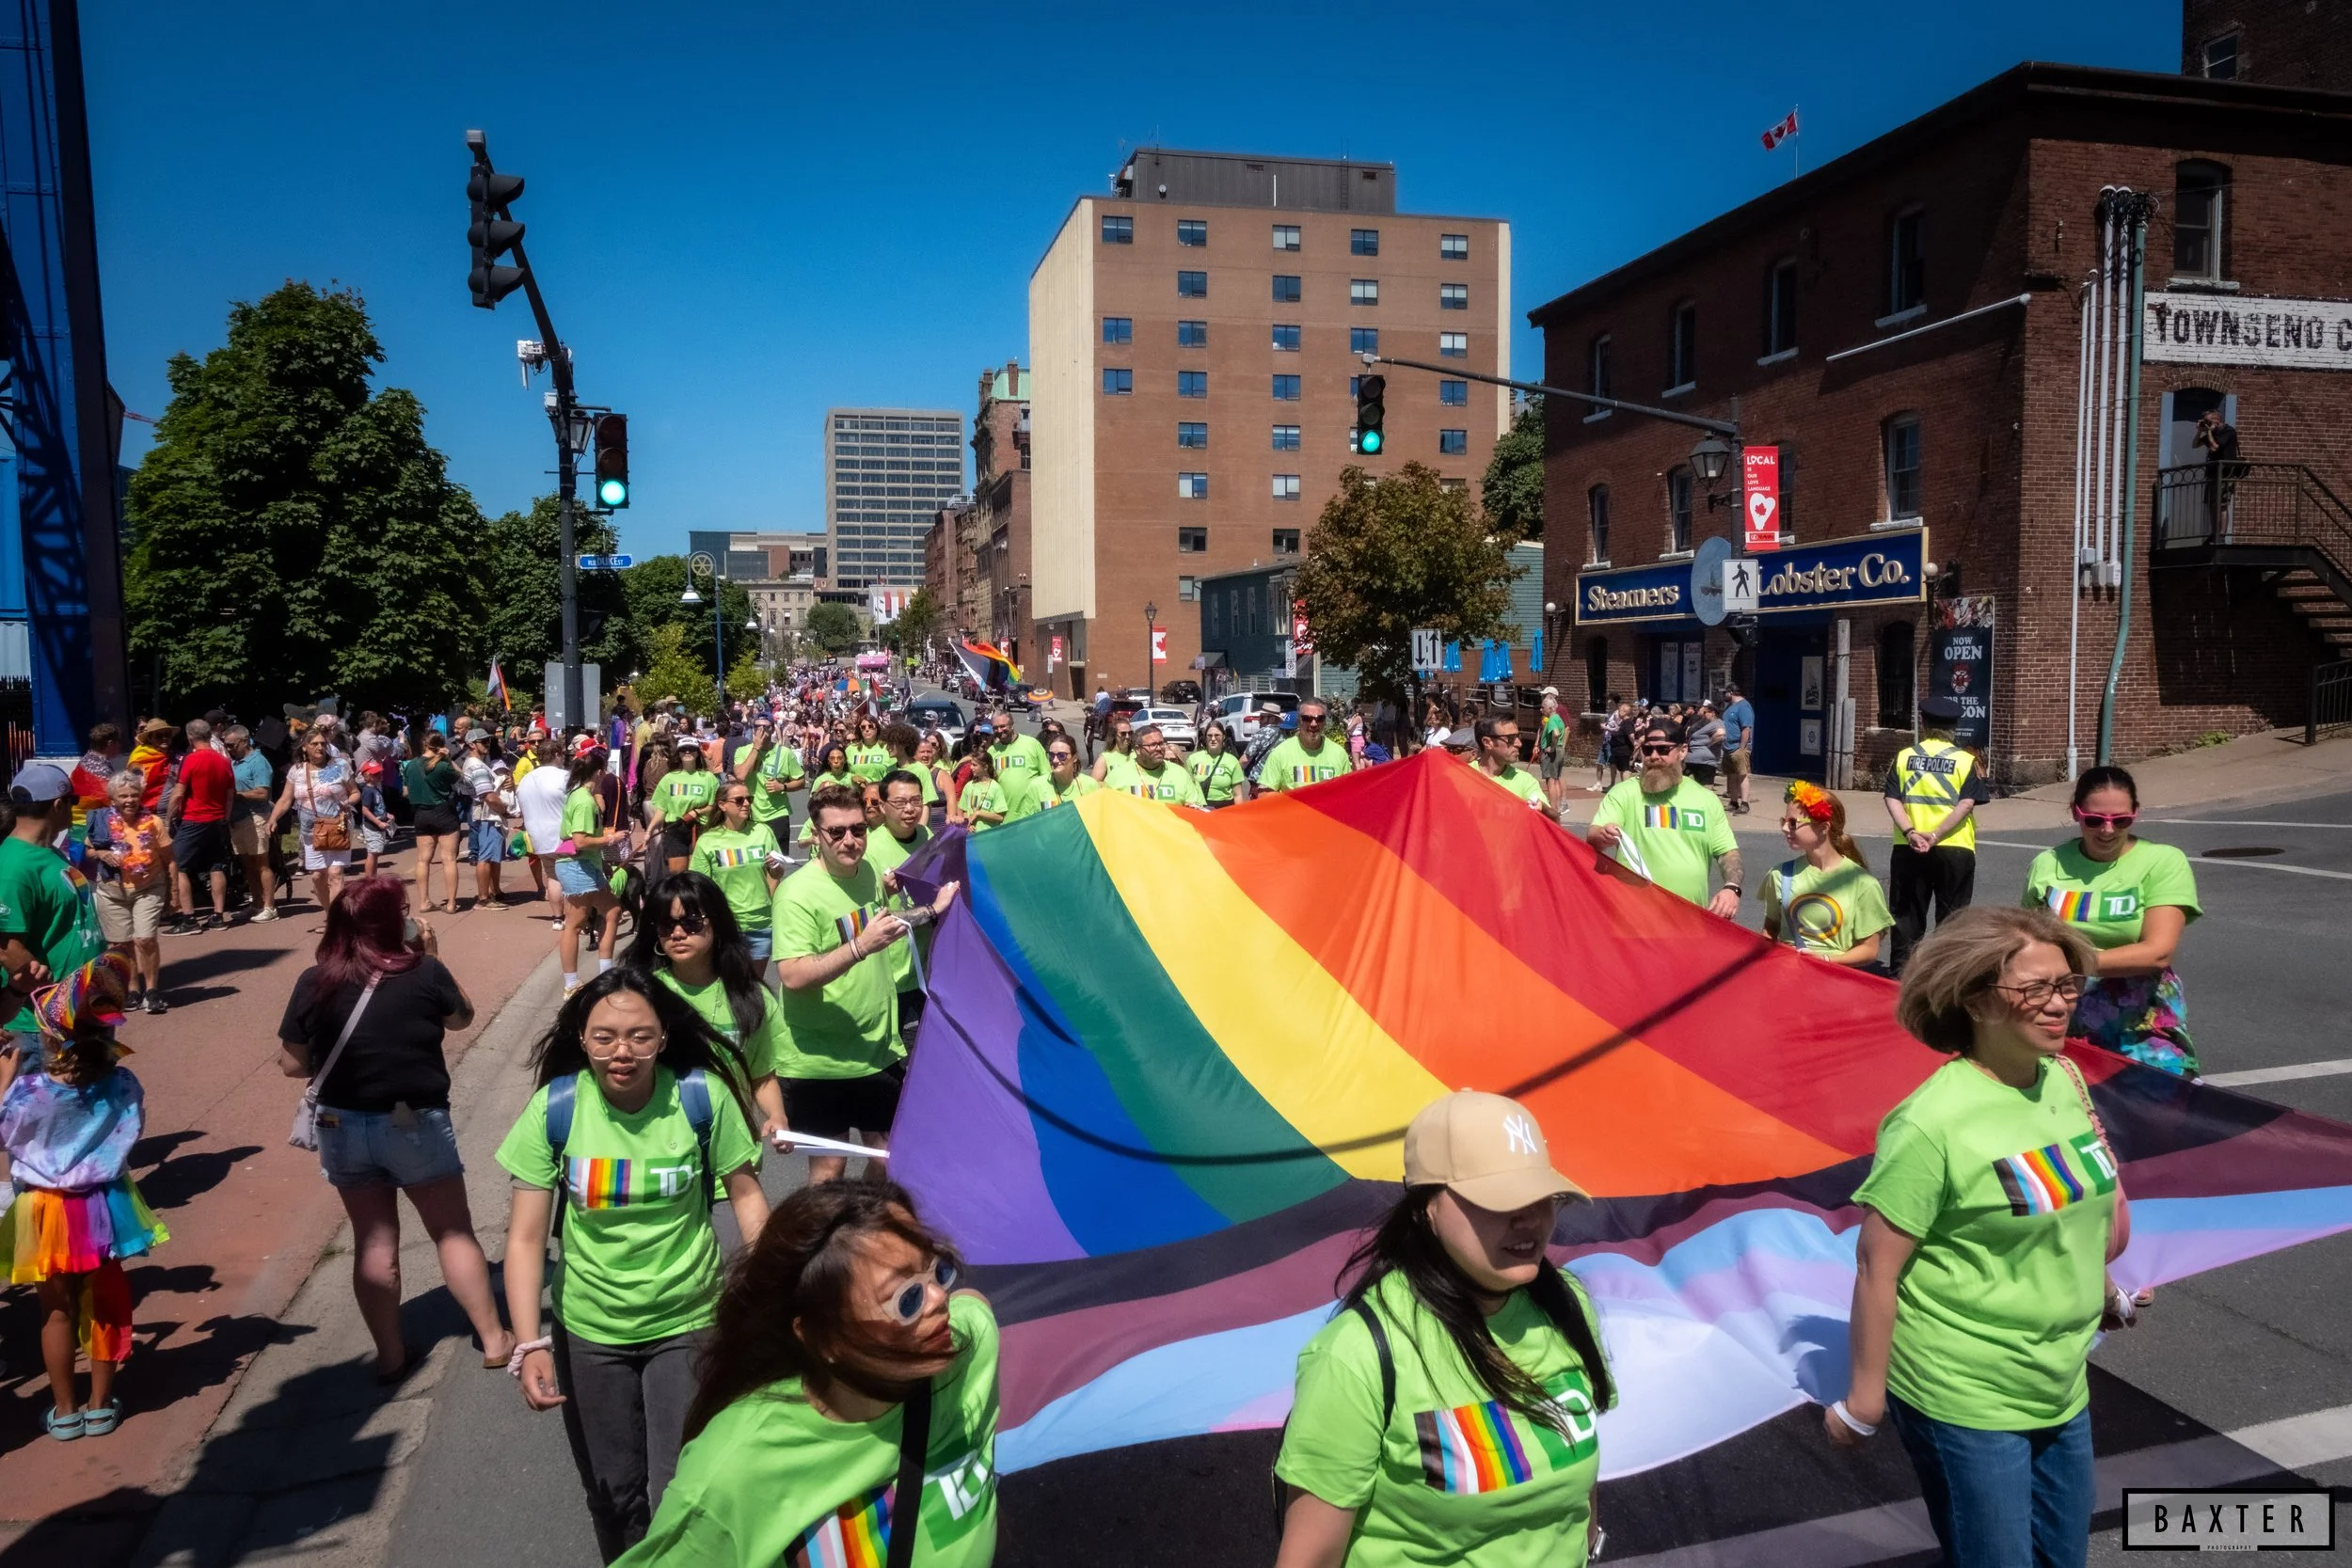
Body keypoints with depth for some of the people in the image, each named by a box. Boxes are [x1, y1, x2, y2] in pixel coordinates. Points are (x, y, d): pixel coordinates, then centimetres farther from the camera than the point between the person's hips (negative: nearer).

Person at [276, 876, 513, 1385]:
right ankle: (494, 1341, 18)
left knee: (373, 1243, 14)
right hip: (416, 1124, -2)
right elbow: (463, 1016, 6)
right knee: (454, 1232, 11)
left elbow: (292, 1064, 1)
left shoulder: (314, 983, -6)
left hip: (342, 1127, 3)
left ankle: (391, 1357, 22)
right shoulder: (423, 973, -14)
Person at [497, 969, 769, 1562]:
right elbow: (525, 1237, -11)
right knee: (611, 1494, 17)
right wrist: (529, 1344, -18)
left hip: (686, 1323, -1)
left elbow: (745, 1195, -5)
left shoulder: (702, 1095, -17)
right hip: (587, 1331, 2)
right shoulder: (554, 1109, -15)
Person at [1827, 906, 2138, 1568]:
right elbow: (1877, 1268, -18)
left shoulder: (2065, 1081, -1)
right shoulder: (1932, 1122, -23)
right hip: (1965, 1402, -7)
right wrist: (1863, 1403, -14)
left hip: (2063, 1390, 7)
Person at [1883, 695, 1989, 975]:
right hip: (1955, 848, -1)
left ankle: (1901, 971, 11)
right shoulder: (1966, 760, 0)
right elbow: (1966, 804, -11)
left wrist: (1910, 833, -15)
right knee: (1951, 917, 7)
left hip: (1908, 849, 1)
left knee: (1907, 913, 9)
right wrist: (1936, 835, -16)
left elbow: (1892, 799, -6)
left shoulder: (1904, 757, 4)